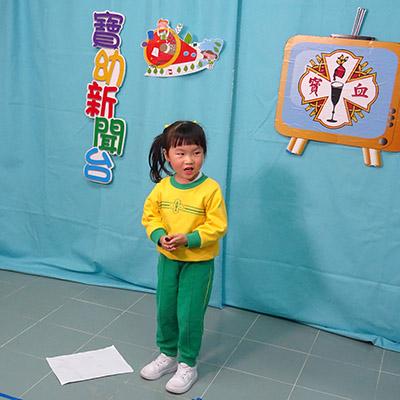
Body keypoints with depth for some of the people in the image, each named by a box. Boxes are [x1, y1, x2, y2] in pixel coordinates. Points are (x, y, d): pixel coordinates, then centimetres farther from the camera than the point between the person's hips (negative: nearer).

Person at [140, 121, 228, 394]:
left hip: (199, 262, -5)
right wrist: (160, 236, -16)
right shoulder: (162, 187, -5)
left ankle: (188, 365, 24)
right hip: (167, 259, 5)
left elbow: (217, 226, -17)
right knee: (164, 310, 17)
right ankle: (168, 355, 39)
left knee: (189, 315, 3)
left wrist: (188, 239, -26)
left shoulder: (210, 189, -18)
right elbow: (150, 216, 2)